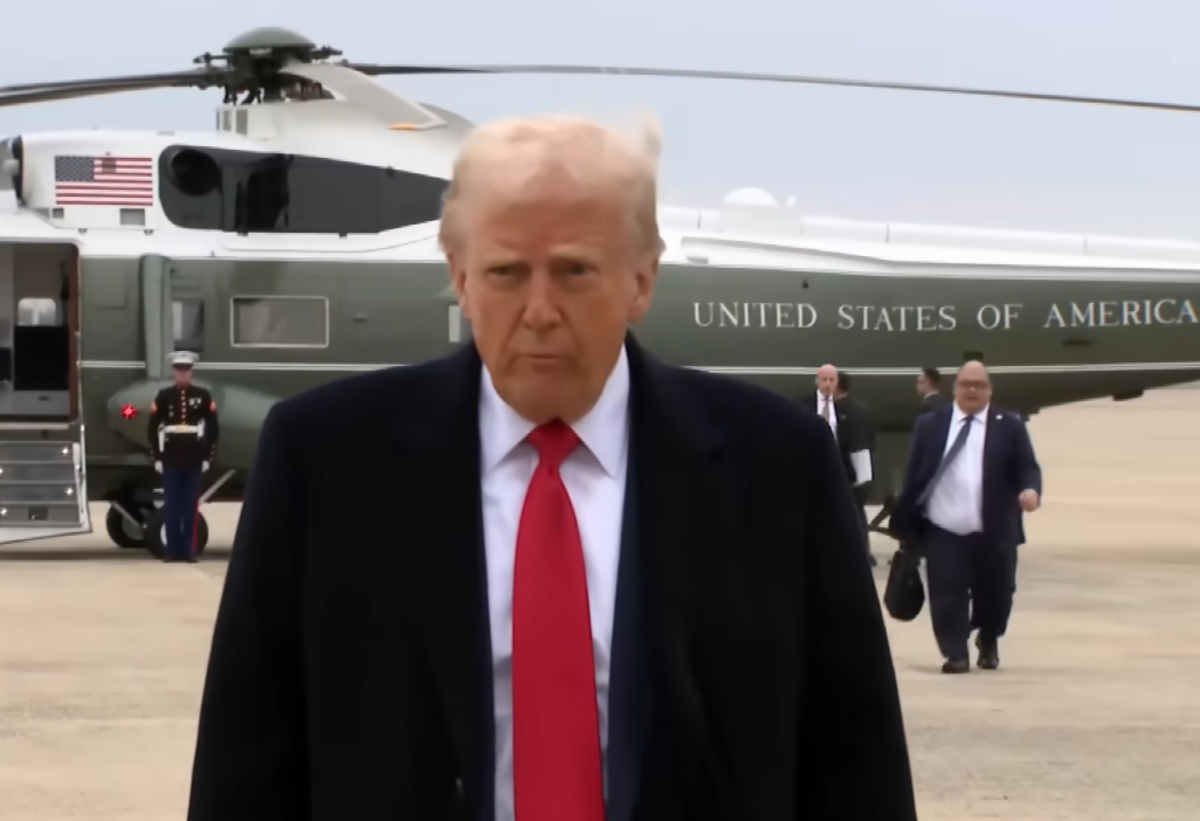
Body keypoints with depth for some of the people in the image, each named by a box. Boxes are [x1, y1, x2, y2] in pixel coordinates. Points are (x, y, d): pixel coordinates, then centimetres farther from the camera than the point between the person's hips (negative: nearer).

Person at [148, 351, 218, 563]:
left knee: (191, 506, 2)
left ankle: (188, 550, 6)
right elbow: (153, 429, 4)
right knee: (171, 506, 1)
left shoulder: (203, 396, 4)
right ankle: (173, 550, 5)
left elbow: (213, 428, 5)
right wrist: (156, 458, -1)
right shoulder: (164, 396, 3)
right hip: (170, 460, 0)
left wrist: (208, 457, 0)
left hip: (195, 460, 0)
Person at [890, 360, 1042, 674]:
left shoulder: (1009, 426, 5)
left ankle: (988, 642, 35)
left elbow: (1027, 467, -1)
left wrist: (1031, 489, -24)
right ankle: (956, 654, 7)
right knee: (948, 598, -4)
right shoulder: (930, 425, 9)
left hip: (993, 535, 0)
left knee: (994, 593, 9)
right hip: (943, 533, 0)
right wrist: (906, 525, 5)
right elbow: (914, 476, 8)